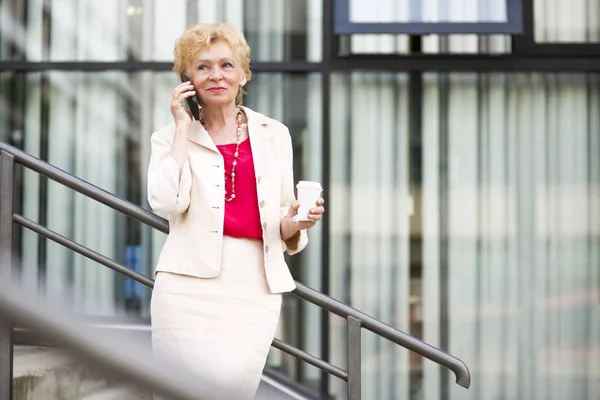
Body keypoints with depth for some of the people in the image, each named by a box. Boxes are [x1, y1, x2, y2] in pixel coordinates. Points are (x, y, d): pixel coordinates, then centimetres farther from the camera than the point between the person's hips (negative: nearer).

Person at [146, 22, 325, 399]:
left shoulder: (274, 135, 12)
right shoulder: (170, 137, 8)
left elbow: (284, 229, 15)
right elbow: (168, 201, -12)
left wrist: (295, 222, -8)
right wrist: (183, 128, -4)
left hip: (255, 287, 2)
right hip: (191, 285, -1)